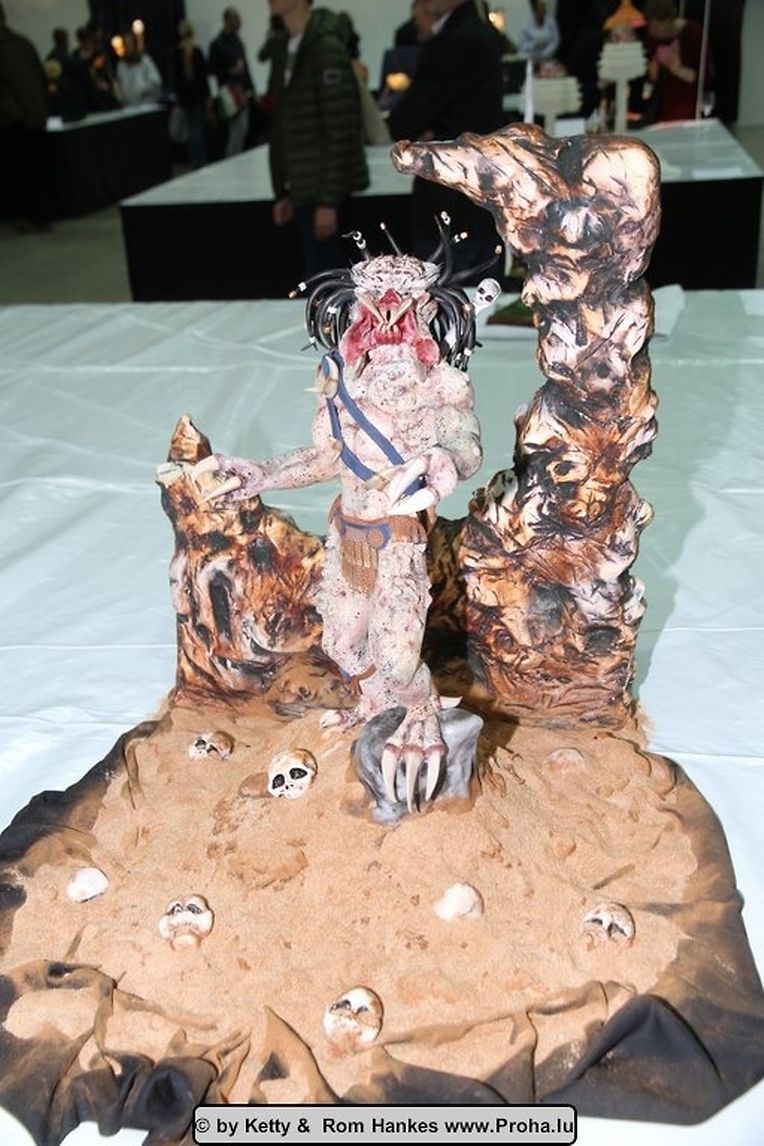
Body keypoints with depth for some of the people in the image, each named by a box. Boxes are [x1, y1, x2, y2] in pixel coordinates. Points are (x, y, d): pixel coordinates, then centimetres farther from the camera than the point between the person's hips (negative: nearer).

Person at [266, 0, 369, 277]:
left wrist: (328, 199, -19)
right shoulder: (283, 48, 13)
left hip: (325, 189, -8)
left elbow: (340, 130, -16)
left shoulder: (326, 47, -11)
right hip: (303, 188, 8)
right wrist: (282, 192, 14)